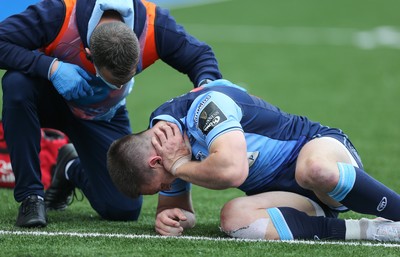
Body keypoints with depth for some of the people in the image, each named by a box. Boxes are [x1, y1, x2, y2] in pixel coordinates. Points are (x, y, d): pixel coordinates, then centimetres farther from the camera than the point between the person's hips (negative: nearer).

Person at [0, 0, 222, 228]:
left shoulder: (154, 25, -30)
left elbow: (200, 56, -16)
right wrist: (52, 68, -45)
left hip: (102, 115, 2)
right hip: (50, 96, -2)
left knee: (125, 209, -8)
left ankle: (73, 169, 27)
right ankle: (31, 196, -24)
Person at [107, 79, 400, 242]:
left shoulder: (205, 106, -24)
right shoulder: (164, 142, 3)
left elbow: (232, 170, -40)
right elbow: (179, 209, 17)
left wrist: (180, 167, -21)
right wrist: (170, 217, -9)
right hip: (291, 195, 8)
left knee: (315, 169, -44)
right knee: (234, 217, -26)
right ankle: (370, 230, -25)